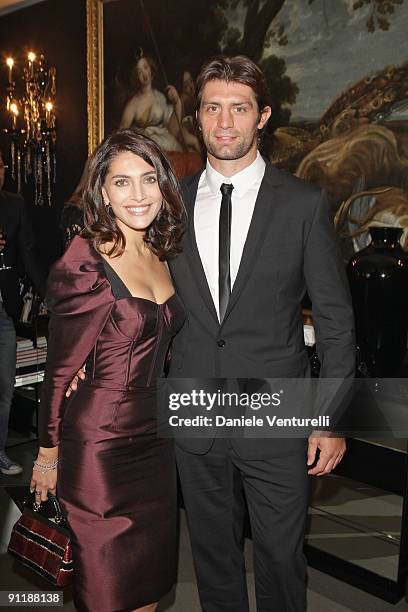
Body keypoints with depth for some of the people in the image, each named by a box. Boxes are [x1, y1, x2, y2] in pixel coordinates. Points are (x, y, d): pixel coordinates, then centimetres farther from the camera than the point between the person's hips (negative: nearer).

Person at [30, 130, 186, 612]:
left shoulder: (161, 256, 4)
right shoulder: (83, 265, -18)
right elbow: (59, 370, -11)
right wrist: (48, 452, -3)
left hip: (154, 434, 7)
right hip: (100, 440, -7)